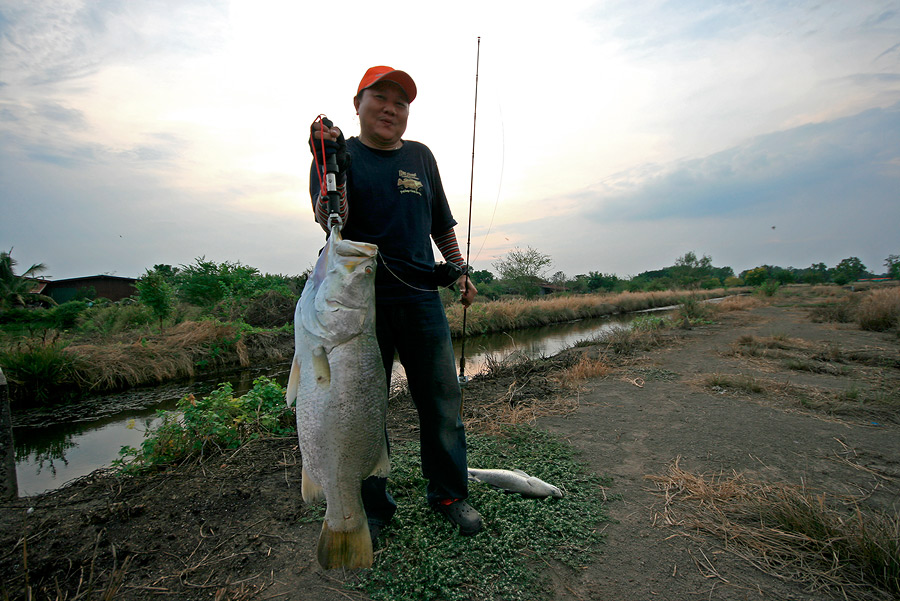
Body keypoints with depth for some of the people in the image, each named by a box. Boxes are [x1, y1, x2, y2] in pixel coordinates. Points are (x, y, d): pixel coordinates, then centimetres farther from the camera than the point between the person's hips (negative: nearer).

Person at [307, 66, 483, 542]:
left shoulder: (420, 156, 17)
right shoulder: (341, 153, 7)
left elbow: (441, 222, 22)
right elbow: (330, 224, -8)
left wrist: (460, 270, 16)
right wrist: (329, 163, -18)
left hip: (422, 297, 3)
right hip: (361, 301, -2)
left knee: (442, 402, 5)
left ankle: (449, 493, 25)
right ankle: (371, 507, 24)